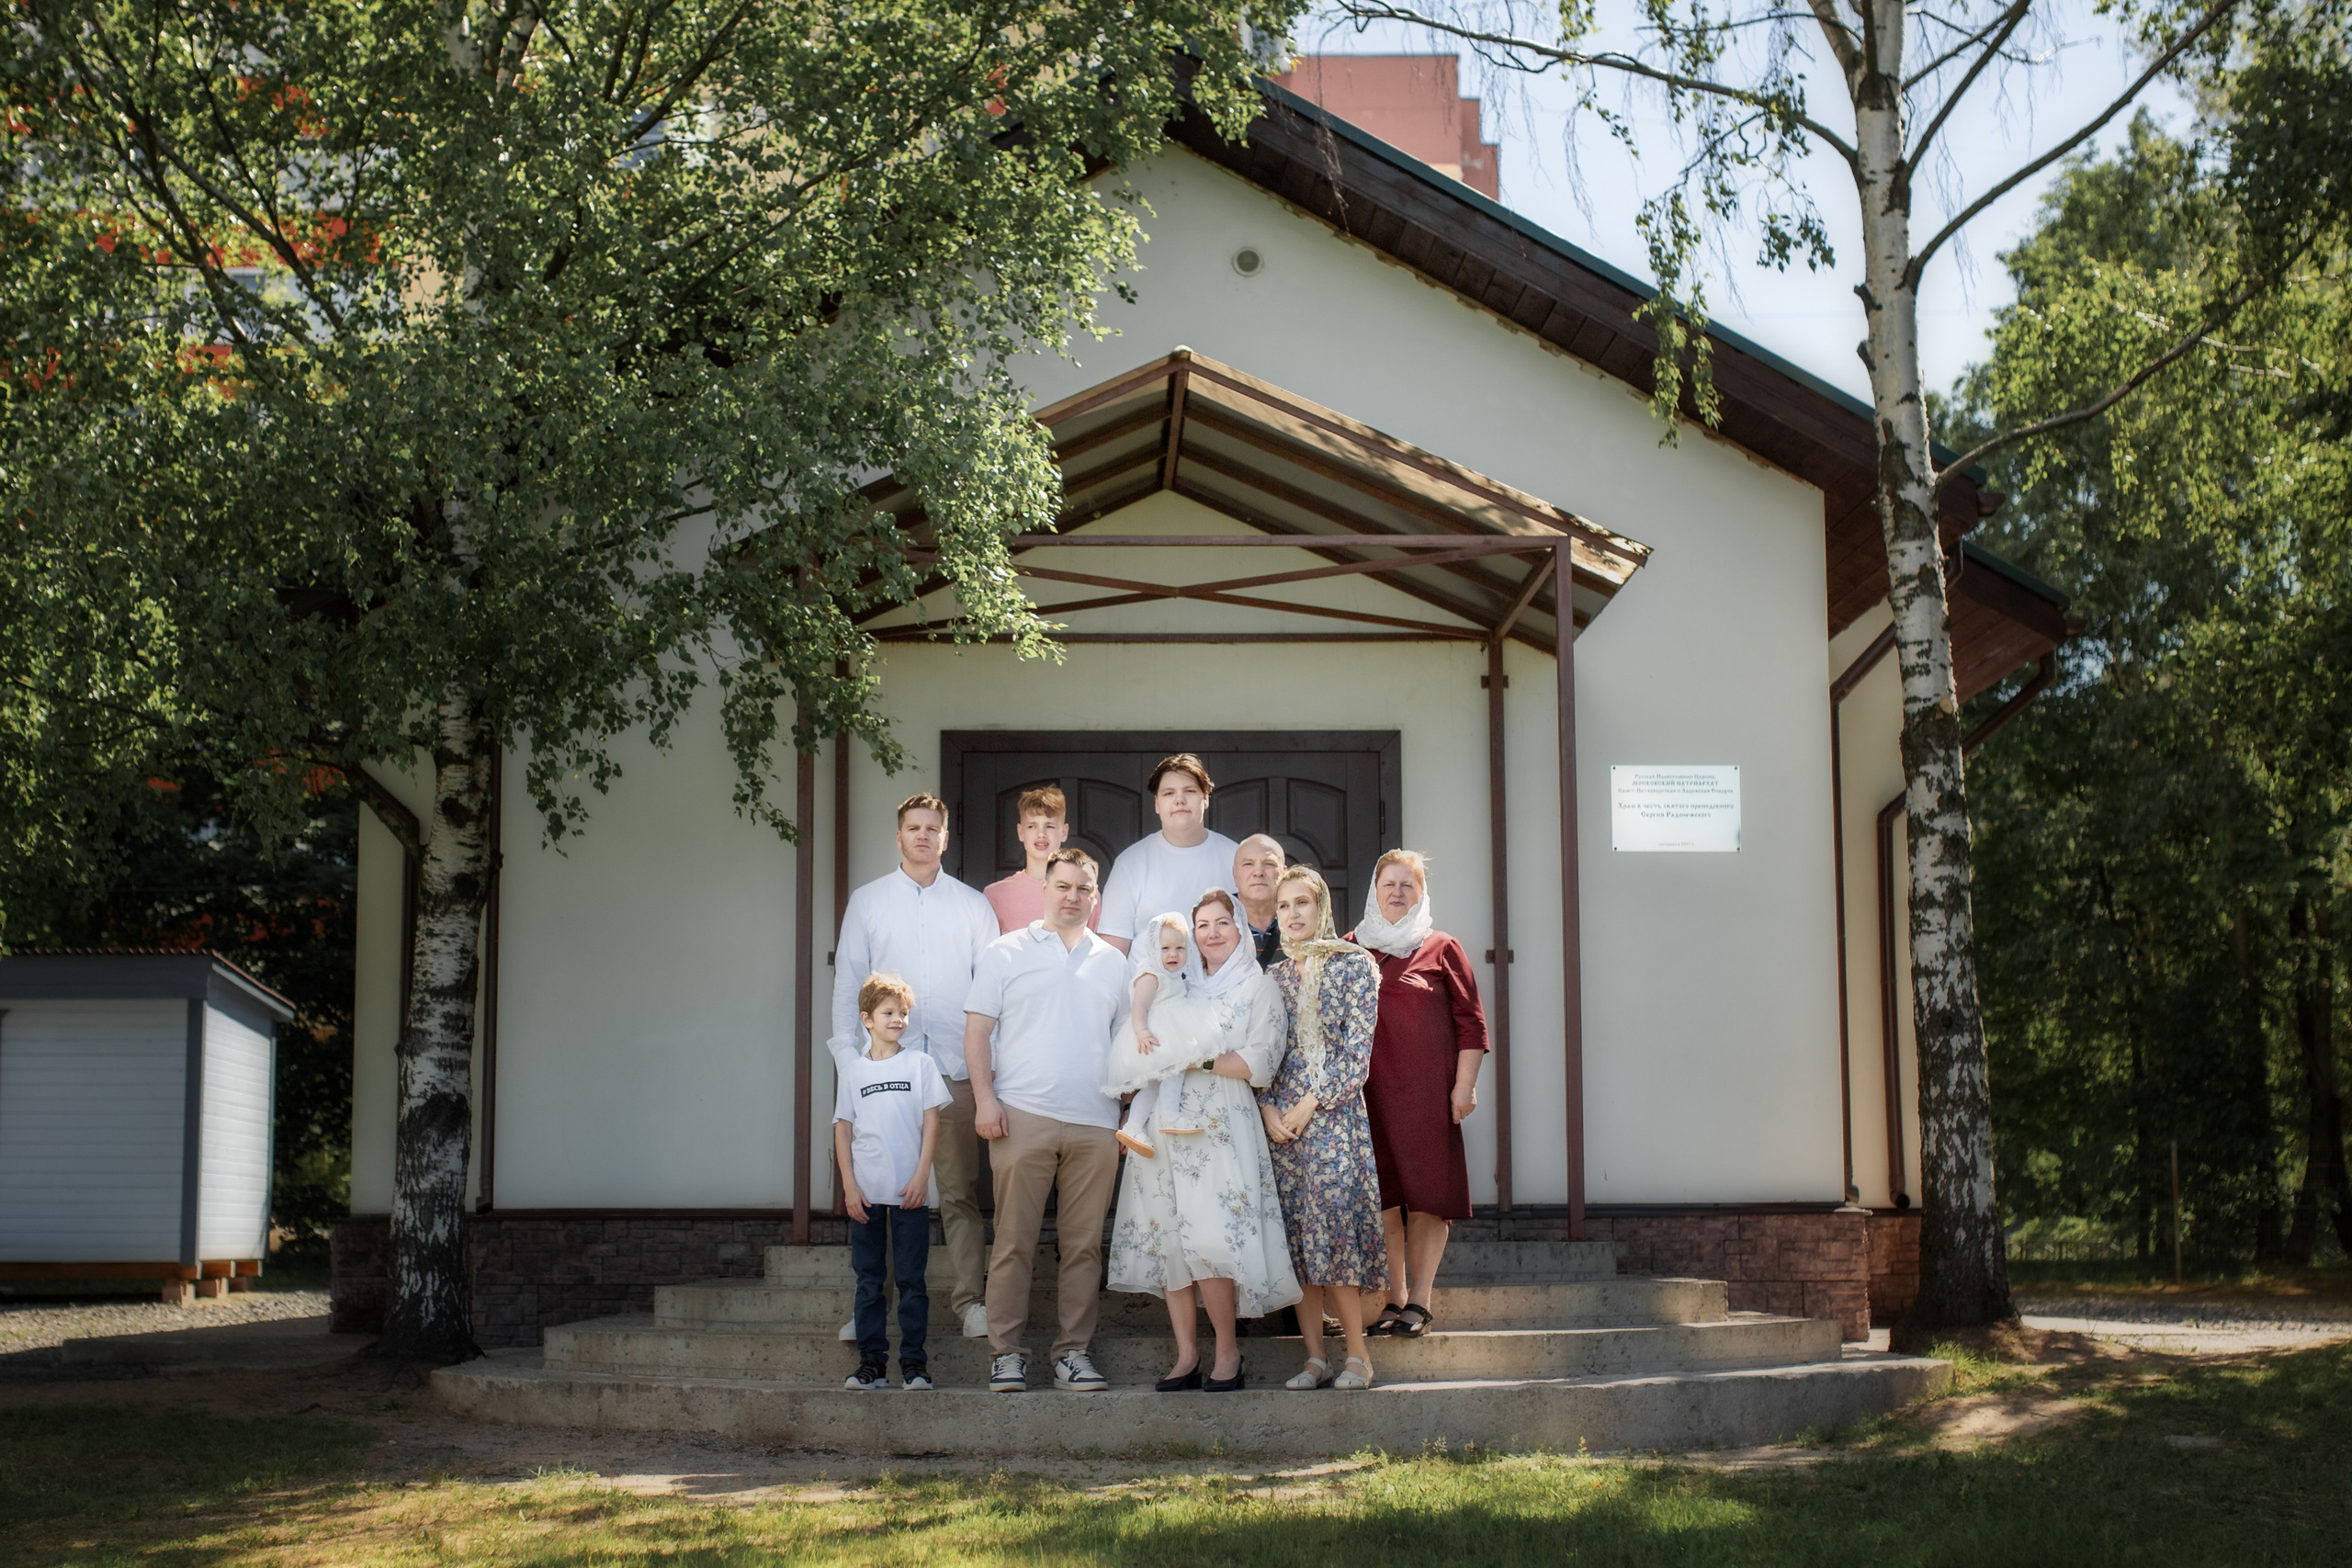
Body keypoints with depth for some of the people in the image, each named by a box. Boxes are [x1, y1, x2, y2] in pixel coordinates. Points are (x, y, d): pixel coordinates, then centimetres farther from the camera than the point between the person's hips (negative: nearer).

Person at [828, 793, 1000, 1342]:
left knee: (960, 1191, -1)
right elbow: (847, 983, 9)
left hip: (956, 1069, 0)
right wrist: (847, 1060, 0)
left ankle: (968, 1298, 2)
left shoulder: (973, 905, 11)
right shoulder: (867, 902, 12)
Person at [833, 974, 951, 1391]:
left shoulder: (919, 1064, 5)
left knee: (911, 1279, -1)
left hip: (910, 1192, -1)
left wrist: (921, 1176, -7)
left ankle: (914, 1362, 3)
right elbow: (843, 1129, 8)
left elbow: (931, 1122, 2)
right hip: (865, 1193, 2)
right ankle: (871, 1362, 9)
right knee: (868, 1280, 4)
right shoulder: (855, 1071, 9)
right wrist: (849, 1185, -2)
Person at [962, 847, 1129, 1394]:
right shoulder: (1006, 953, 8)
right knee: (1014, 1241, -3)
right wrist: (985, 1098, -7)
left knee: (1084, 1244, 3)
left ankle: (1074, 1350, 10)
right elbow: (977, 1029, 4)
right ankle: (1005, 1352, 2)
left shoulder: (1113, 962, 18)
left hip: (1095, 1123, 3)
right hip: (1023, 1117, -3)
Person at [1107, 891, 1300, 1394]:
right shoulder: (1180, 985, 19)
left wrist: (1199, 1059, -11)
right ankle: (1186, 1356, 4)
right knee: (1167, 1238, -2)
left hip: (1222, 1128, -4)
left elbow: (1258, 1064, -5)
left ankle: (1227, 1350, 2)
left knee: (1210, 1242, -14)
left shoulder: (1258, 988, 5)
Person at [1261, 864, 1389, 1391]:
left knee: (1332, 1227, -12)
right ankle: (1314, 1357, 5)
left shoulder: (1354, 964, 1)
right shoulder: (1273, 976, 14)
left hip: (1335, 1112, -4)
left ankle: (1358, 1354, -2)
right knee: (1294, 1235, 0)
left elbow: (1358, 1052, -5)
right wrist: (1268, 1109, -3)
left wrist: (1311, 1104, -10)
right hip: (1282, 1120, 4)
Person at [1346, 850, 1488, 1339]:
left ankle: (1421, 1299, 3)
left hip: (1427, 1091, -2)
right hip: (1367, 1092, 2)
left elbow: (1470, 1022, 4)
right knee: (1383, 1196, 0)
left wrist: (1465, 1085, -4)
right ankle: (1395, 1297, 8)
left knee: (1427, 1195, -3)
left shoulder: (1441, 949, 6)